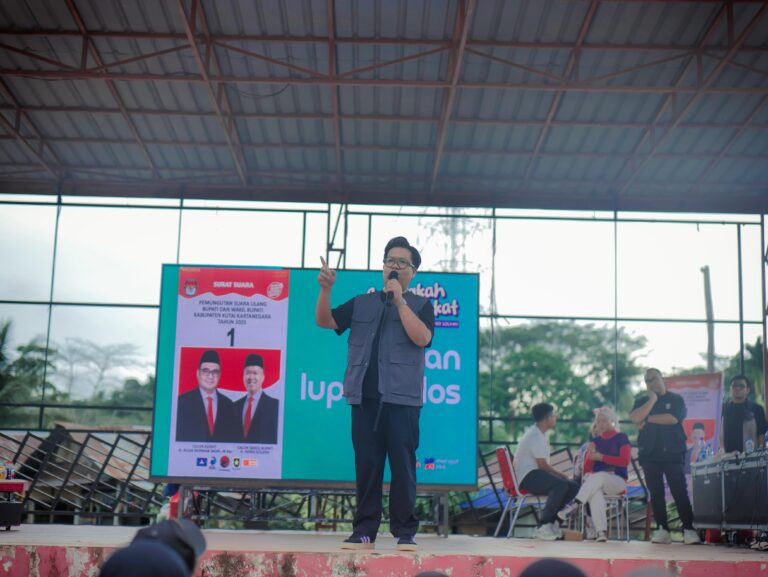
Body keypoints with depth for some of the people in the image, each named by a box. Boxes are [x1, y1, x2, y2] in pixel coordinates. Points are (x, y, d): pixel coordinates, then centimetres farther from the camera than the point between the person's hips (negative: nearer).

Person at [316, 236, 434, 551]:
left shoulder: (420, 305, 8)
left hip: (401, 398, -3)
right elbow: (324, 321, 9)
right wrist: (325, 288, -6)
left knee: (402, 465, -3)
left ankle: (405, 531, 3)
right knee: (366, 465, 4)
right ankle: (365, 529, 10)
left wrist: (400, 301, -10)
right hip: (365, 398, 3)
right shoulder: (361, 303, 17)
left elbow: (421, 338, -10)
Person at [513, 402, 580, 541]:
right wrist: (560, 475, -4)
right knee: (561, 484, -32)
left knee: (573, 486, -4)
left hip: (536, 474, 10)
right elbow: (543, 465, -16)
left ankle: (552, 521, -4)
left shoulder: (541, 434, 17)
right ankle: (542, 526, -29)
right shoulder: (535, 437, -16)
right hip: (527, 476, -10)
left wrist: (559, 474, 8)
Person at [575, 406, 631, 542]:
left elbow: (625, 461, -9)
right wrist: (590, 455, -10)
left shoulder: (621, 438, 5)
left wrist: (601, 457, -13)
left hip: (617, 481, -2)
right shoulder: (595, 440, 15)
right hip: (596, 481, 2)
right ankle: (601, 532, -45)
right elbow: (588, 468, 12)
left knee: (599, 476, -38)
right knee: (595, 492, -36)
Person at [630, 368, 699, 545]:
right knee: (656, 493, 2)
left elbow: (673, 418, -12)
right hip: (649, 455, 3)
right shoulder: (641, 401, 14)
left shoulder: (676, 399, 6)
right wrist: (652, 400, -6)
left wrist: (648, 419, -4)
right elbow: (635, 418, -6)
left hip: (673, 454, -3)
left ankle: (688, 529, -8)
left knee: (680, 491, -8)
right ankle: (662, 530, 5)